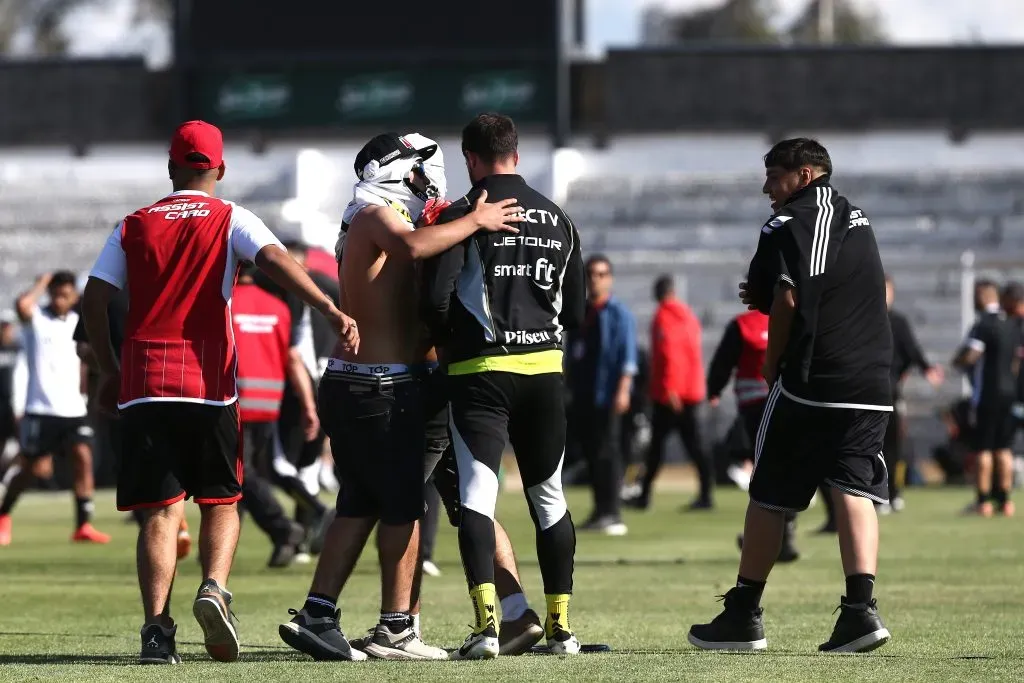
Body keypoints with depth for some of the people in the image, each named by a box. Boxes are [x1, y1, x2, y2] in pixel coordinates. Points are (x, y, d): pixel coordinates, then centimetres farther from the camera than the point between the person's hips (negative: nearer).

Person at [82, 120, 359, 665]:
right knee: (220, 501, 11)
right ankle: (214, 587, -16)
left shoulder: (133, 227, 12)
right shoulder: (231, 220, 5)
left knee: (160, 509, 1)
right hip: (208, 383, -1)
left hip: (144, 383, 1)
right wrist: (332, 311, -22)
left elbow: (94, 300, 7)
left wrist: (109, 371, 17)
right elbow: (275, 260, -13)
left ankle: (157, 630, -10)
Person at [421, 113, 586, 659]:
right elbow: (575, 312, 13)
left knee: (477, 495, -8)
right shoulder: (558, 219, 10)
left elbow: (435, 296, -13)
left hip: (480, 372, -4)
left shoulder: (464, 215, -6)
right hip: (545, 369, 4)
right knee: (549, 498, 15)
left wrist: (450, 342, 6)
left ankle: (485, 622, -23)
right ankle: (561, 625, 17)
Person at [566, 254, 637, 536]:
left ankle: (612, 513, -9)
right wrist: (569, 388, 17)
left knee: (607, 452, -9)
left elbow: (627, 354, -9)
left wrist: (623, 389, -19)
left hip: (607, 394, -7)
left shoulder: (619, 313, -2)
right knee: (590, 452, 8)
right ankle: (600, 510, 14)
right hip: (582, 394, 7)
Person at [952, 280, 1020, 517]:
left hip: (987, 393, -7)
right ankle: (1004, 499, 8)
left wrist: (957, 361, 0)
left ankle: (984, 500, -3)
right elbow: (1018, 356, 17)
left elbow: (968, 356, -19)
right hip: (1009, 391, 7)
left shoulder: (983, 325, -13)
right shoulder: (1013, 325, 10)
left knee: (983, 448, -2)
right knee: (1004, 448, 9)